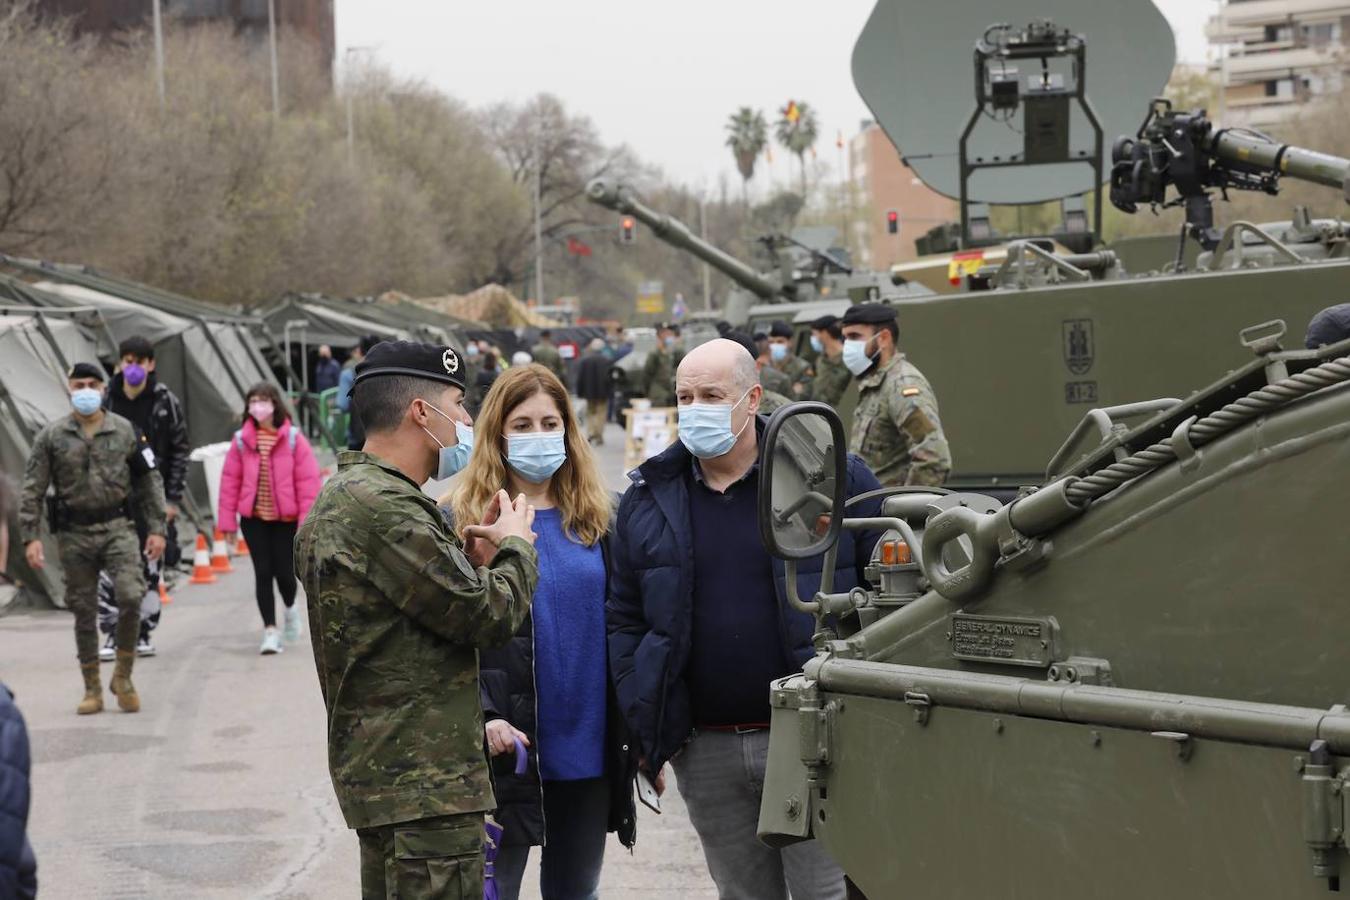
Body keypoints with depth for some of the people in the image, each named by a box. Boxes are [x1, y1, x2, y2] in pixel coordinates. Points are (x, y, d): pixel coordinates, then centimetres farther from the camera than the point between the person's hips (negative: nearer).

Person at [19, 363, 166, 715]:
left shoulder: (125, 431, 3)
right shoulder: (51, 436, 2)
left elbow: (149, 481, 7)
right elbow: (33, 490, 1)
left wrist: (156, 528, 2)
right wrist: (31, 537, -7)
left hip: (117, 527, -1)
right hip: (74, 534, 1)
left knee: (130, 596, -17)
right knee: (84, 612, 6)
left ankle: (123, 675, 2)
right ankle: (92, 690, 15)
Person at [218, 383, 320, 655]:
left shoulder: (293, 439, -6)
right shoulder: (241, 440, 0)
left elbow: (308, 481, -7)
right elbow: (230, 481, 2)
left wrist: (307, 521, -10)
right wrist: (228, 521, 0)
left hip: (286, 519, -1)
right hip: (253, 518, 1)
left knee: (284, 572, 2)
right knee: (263, 573, -2)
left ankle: (290, 608, 35)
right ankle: (270, 630, 5)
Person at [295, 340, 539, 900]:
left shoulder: (341, 498, 16)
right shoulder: (383, 507, -18)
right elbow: (489, 616, -16)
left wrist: (473, 560, 5)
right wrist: (516, 546, 2)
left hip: (378, 769, 11)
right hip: (422, 784, -11)